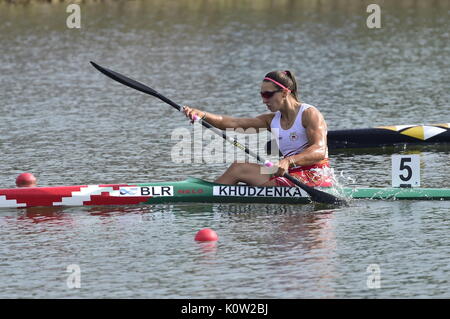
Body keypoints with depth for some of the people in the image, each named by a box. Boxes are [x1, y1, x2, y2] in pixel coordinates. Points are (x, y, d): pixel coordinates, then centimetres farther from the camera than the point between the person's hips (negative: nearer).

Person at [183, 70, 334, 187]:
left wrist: (289, 161, -40)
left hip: (314, 177, -8)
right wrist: (203, 115, -11)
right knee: (239, 168, -2)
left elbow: (320, 151, -23)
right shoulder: (272, 120, 13)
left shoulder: (310, 114, -9)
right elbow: (234, 123, 3)